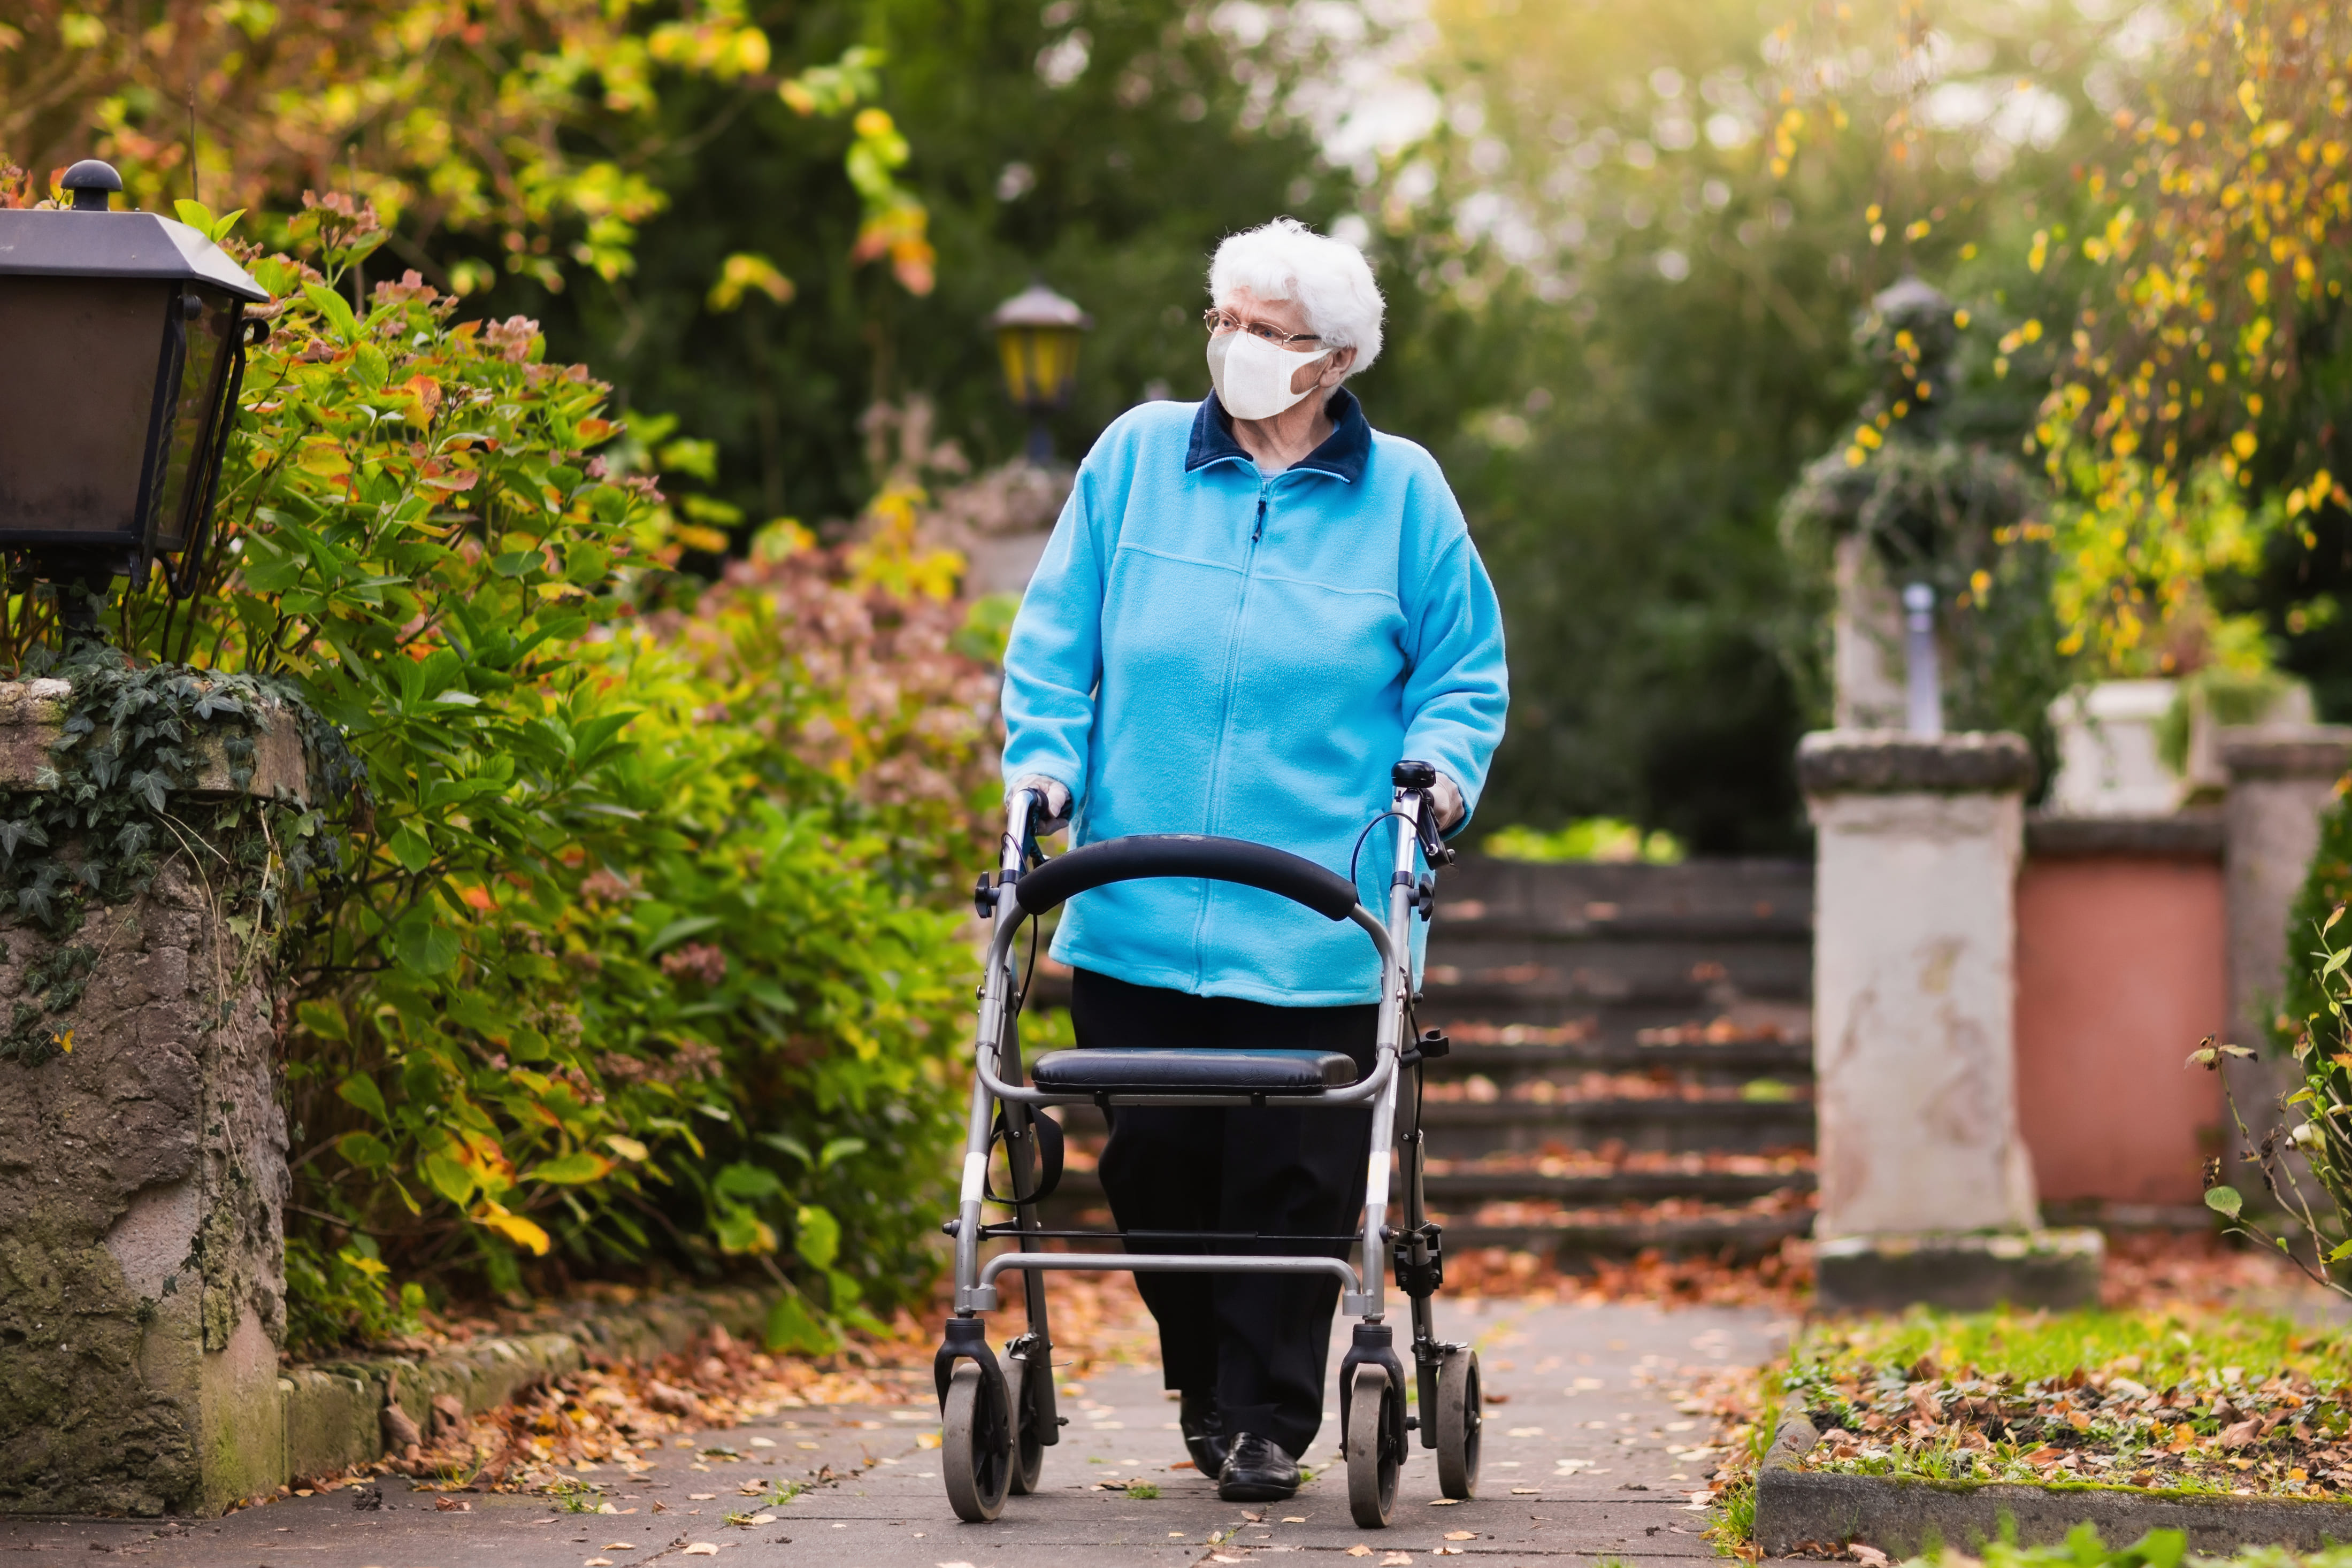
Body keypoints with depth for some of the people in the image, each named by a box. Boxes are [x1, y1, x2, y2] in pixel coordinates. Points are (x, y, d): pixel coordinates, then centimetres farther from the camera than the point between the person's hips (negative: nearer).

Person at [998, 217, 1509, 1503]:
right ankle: (1204, 1383, 25)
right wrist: (1043, 759, -1)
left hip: (1316, 919, -2)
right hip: (1139, 911, 2)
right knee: (1154, 1159, 4)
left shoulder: (1400, 493, 5)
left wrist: (1441, 765, -7)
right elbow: (1055, 636, 13)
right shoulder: (1138, 456, 8)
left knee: (1294, 1177, -3)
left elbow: (1466, 670, 11)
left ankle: (1269, 1420, 9)